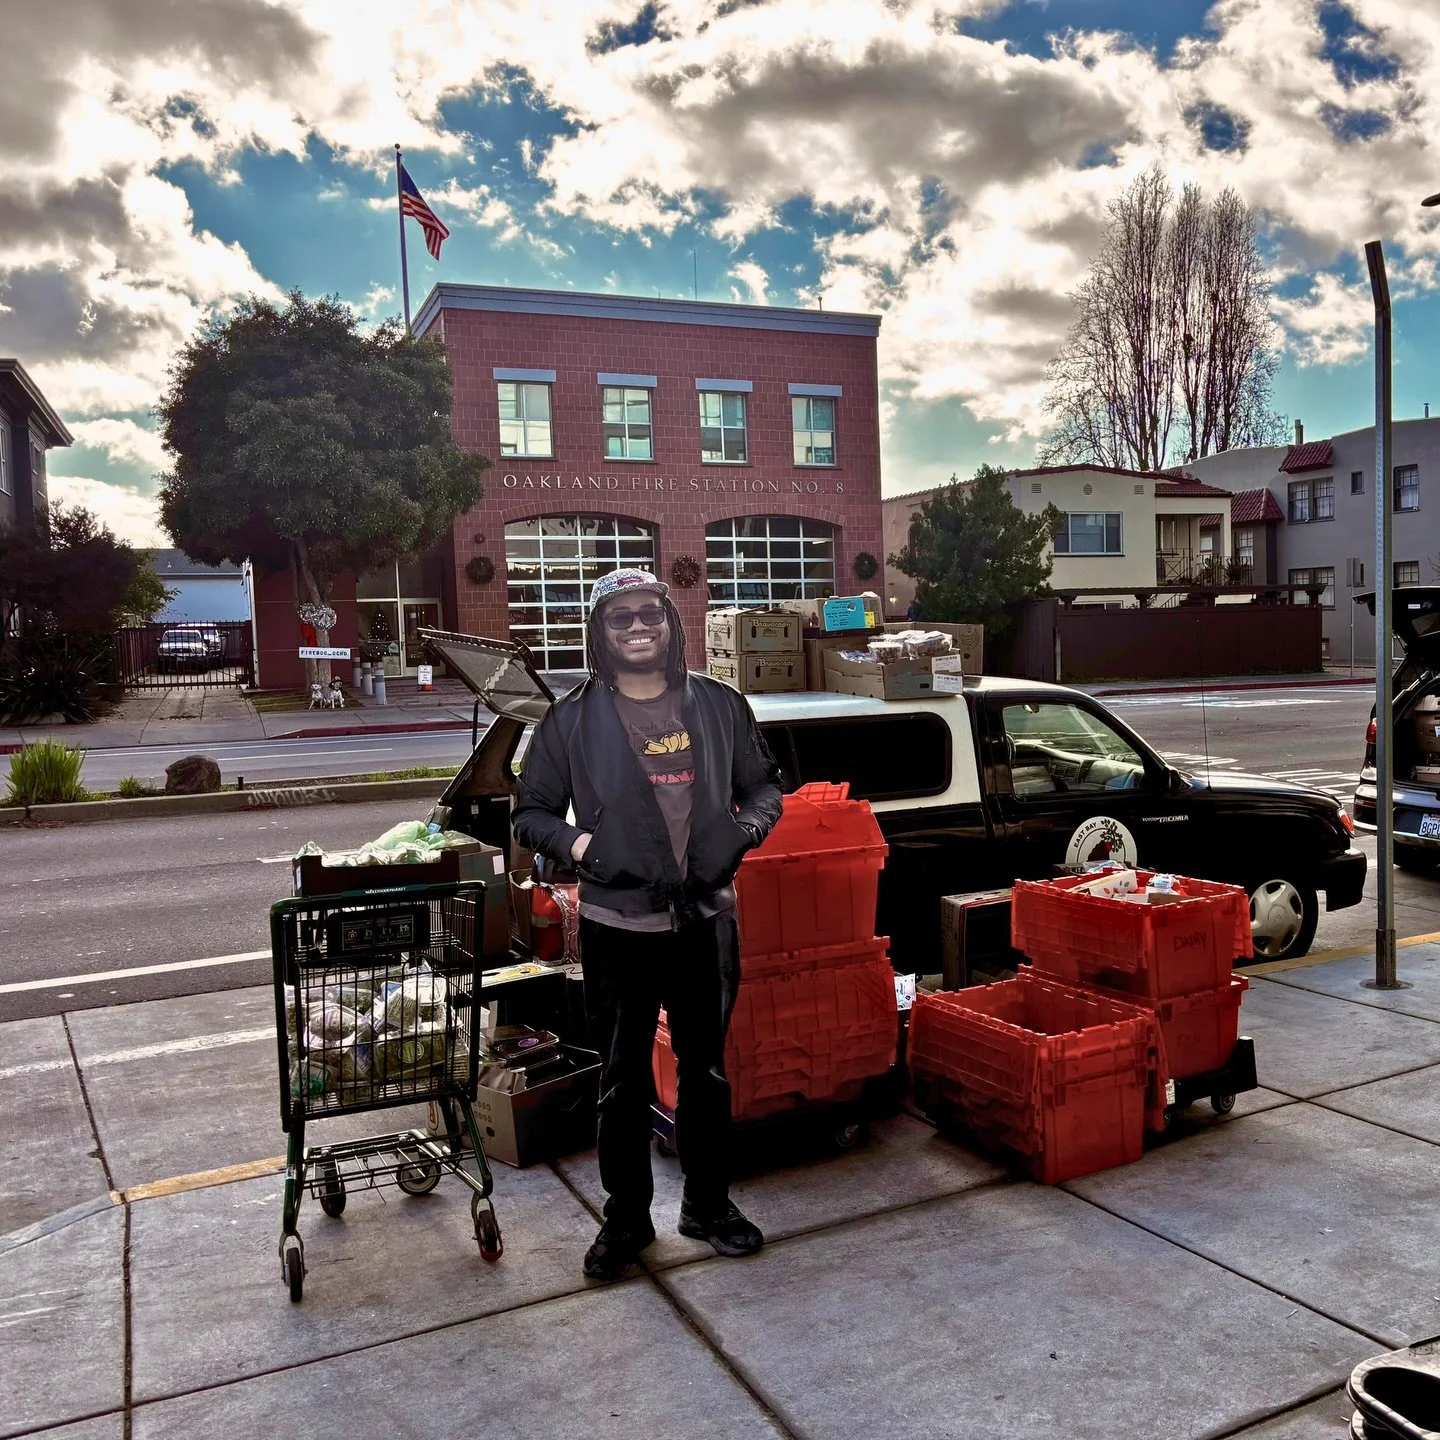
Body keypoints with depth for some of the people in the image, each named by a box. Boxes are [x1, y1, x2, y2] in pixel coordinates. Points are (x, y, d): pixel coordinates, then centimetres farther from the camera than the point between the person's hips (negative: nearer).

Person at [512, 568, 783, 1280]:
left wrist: (743, 831, -7)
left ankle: (708, 1204, 34)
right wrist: (576, 842, -14)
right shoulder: (573, 719, 0)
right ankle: (625, 1218, 27)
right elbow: (530, 813, 5)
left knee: (706, 1069, 15)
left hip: (705, 920, 2)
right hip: (617, 927, -1)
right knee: (623, 1080, 9)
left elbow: (764, 785, 13)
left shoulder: (718, 705, 5)